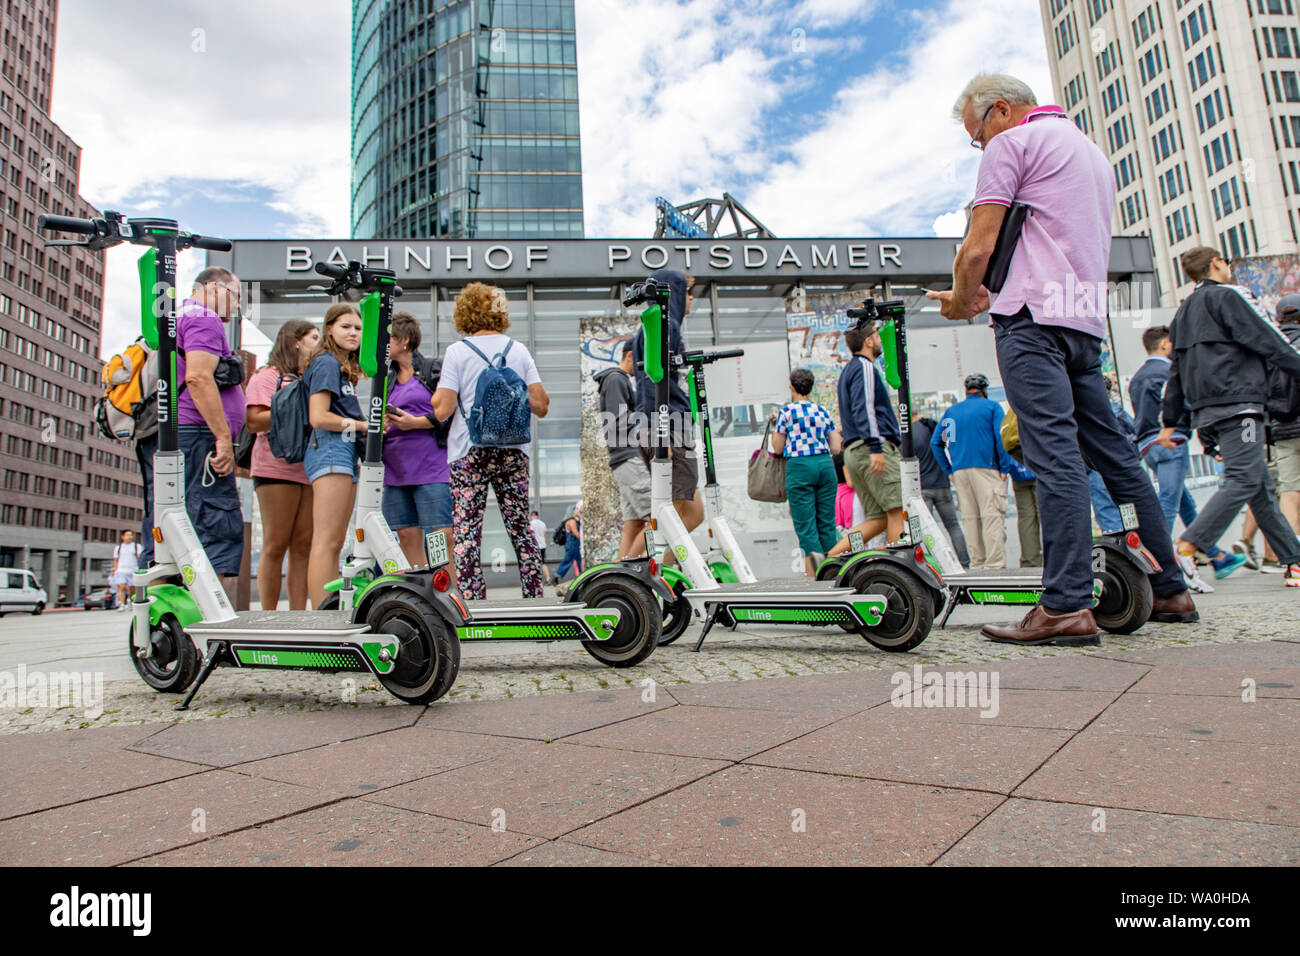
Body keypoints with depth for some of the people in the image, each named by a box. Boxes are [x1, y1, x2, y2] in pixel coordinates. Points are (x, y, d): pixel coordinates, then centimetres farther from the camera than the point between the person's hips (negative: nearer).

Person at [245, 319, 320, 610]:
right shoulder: (267, 375, 4)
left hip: (310, 468, 6)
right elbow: (254, 422, -8)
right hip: (277, 466, -6)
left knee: (303, 545, 1)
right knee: (276, 545, -6)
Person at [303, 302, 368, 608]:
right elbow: (319, 417, -14)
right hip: (330, 449, -10)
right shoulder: (326, 363, -5)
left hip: (345, 453, 10)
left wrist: (371, 424, 4)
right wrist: (363, 426, -8)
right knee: (326, 541, -12)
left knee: (335, 542, 9)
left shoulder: (345, 367, 23)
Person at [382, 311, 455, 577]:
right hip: (396, 469, 7)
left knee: (442, 537, -9)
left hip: (431, 468, -6)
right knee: (408, 538, 6)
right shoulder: (388, 379, 19)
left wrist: (415, 423, -11)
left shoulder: (435, 370, 0)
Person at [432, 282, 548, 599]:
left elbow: (442, 410, -8)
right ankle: (534, 598, 14)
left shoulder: (457, 351, -1)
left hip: (469, 453, -3)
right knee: (521, 529, 10)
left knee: (466, 532, 0)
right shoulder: (519, 349, 8)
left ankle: (472, 601, -2)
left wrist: (433, 397, 14)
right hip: (513, 451, 3)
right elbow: (541, 406, 5)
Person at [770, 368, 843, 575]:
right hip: (825, 464, 4)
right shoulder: (823, 411, 13)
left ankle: (814, 573, -14)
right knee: (827, 520, 10)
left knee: (805, 523, -4)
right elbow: (837, 448, 10)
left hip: (799, 466, -4)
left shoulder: (786, 412, 1)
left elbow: (778, 449, 4)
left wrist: (776, 424, 18)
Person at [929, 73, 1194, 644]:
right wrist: (987, 295, 28)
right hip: (1087, 318, 9)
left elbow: (979, 247, -5)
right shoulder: (1091, 151, 30)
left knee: (1054, 453, -16)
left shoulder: (1013, 142, 3)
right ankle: (1169, 590, 15)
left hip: (1033, 318, -8)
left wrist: (960, 302, 12)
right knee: (1114, 453, 9)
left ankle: (1067, 605, -20)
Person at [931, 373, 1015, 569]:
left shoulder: (951, 411, 16)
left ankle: (977, 563, 7)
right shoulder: (992, 407, 5)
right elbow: (1001, 437, -8)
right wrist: (1005, 468, -5)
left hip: (959, 471, 4)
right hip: (986, 469, -4)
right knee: (993, 516, -7)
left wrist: (948, 471, 14)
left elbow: (935, 442, 13)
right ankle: (995, 564, -13)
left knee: (970, 517, 6)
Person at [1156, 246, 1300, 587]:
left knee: (1262, 486, 11)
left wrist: (1170, 423, 21)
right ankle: (1182, 553, -24)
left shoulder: (1183, 312, 22)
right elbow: (1271, 342, -8)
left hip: (1207, 410, 9)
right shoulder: (1228, 296, -1)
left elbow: (1175, 372, 21)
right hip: (1237, 403, -9)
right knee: (1243, 481, -15)